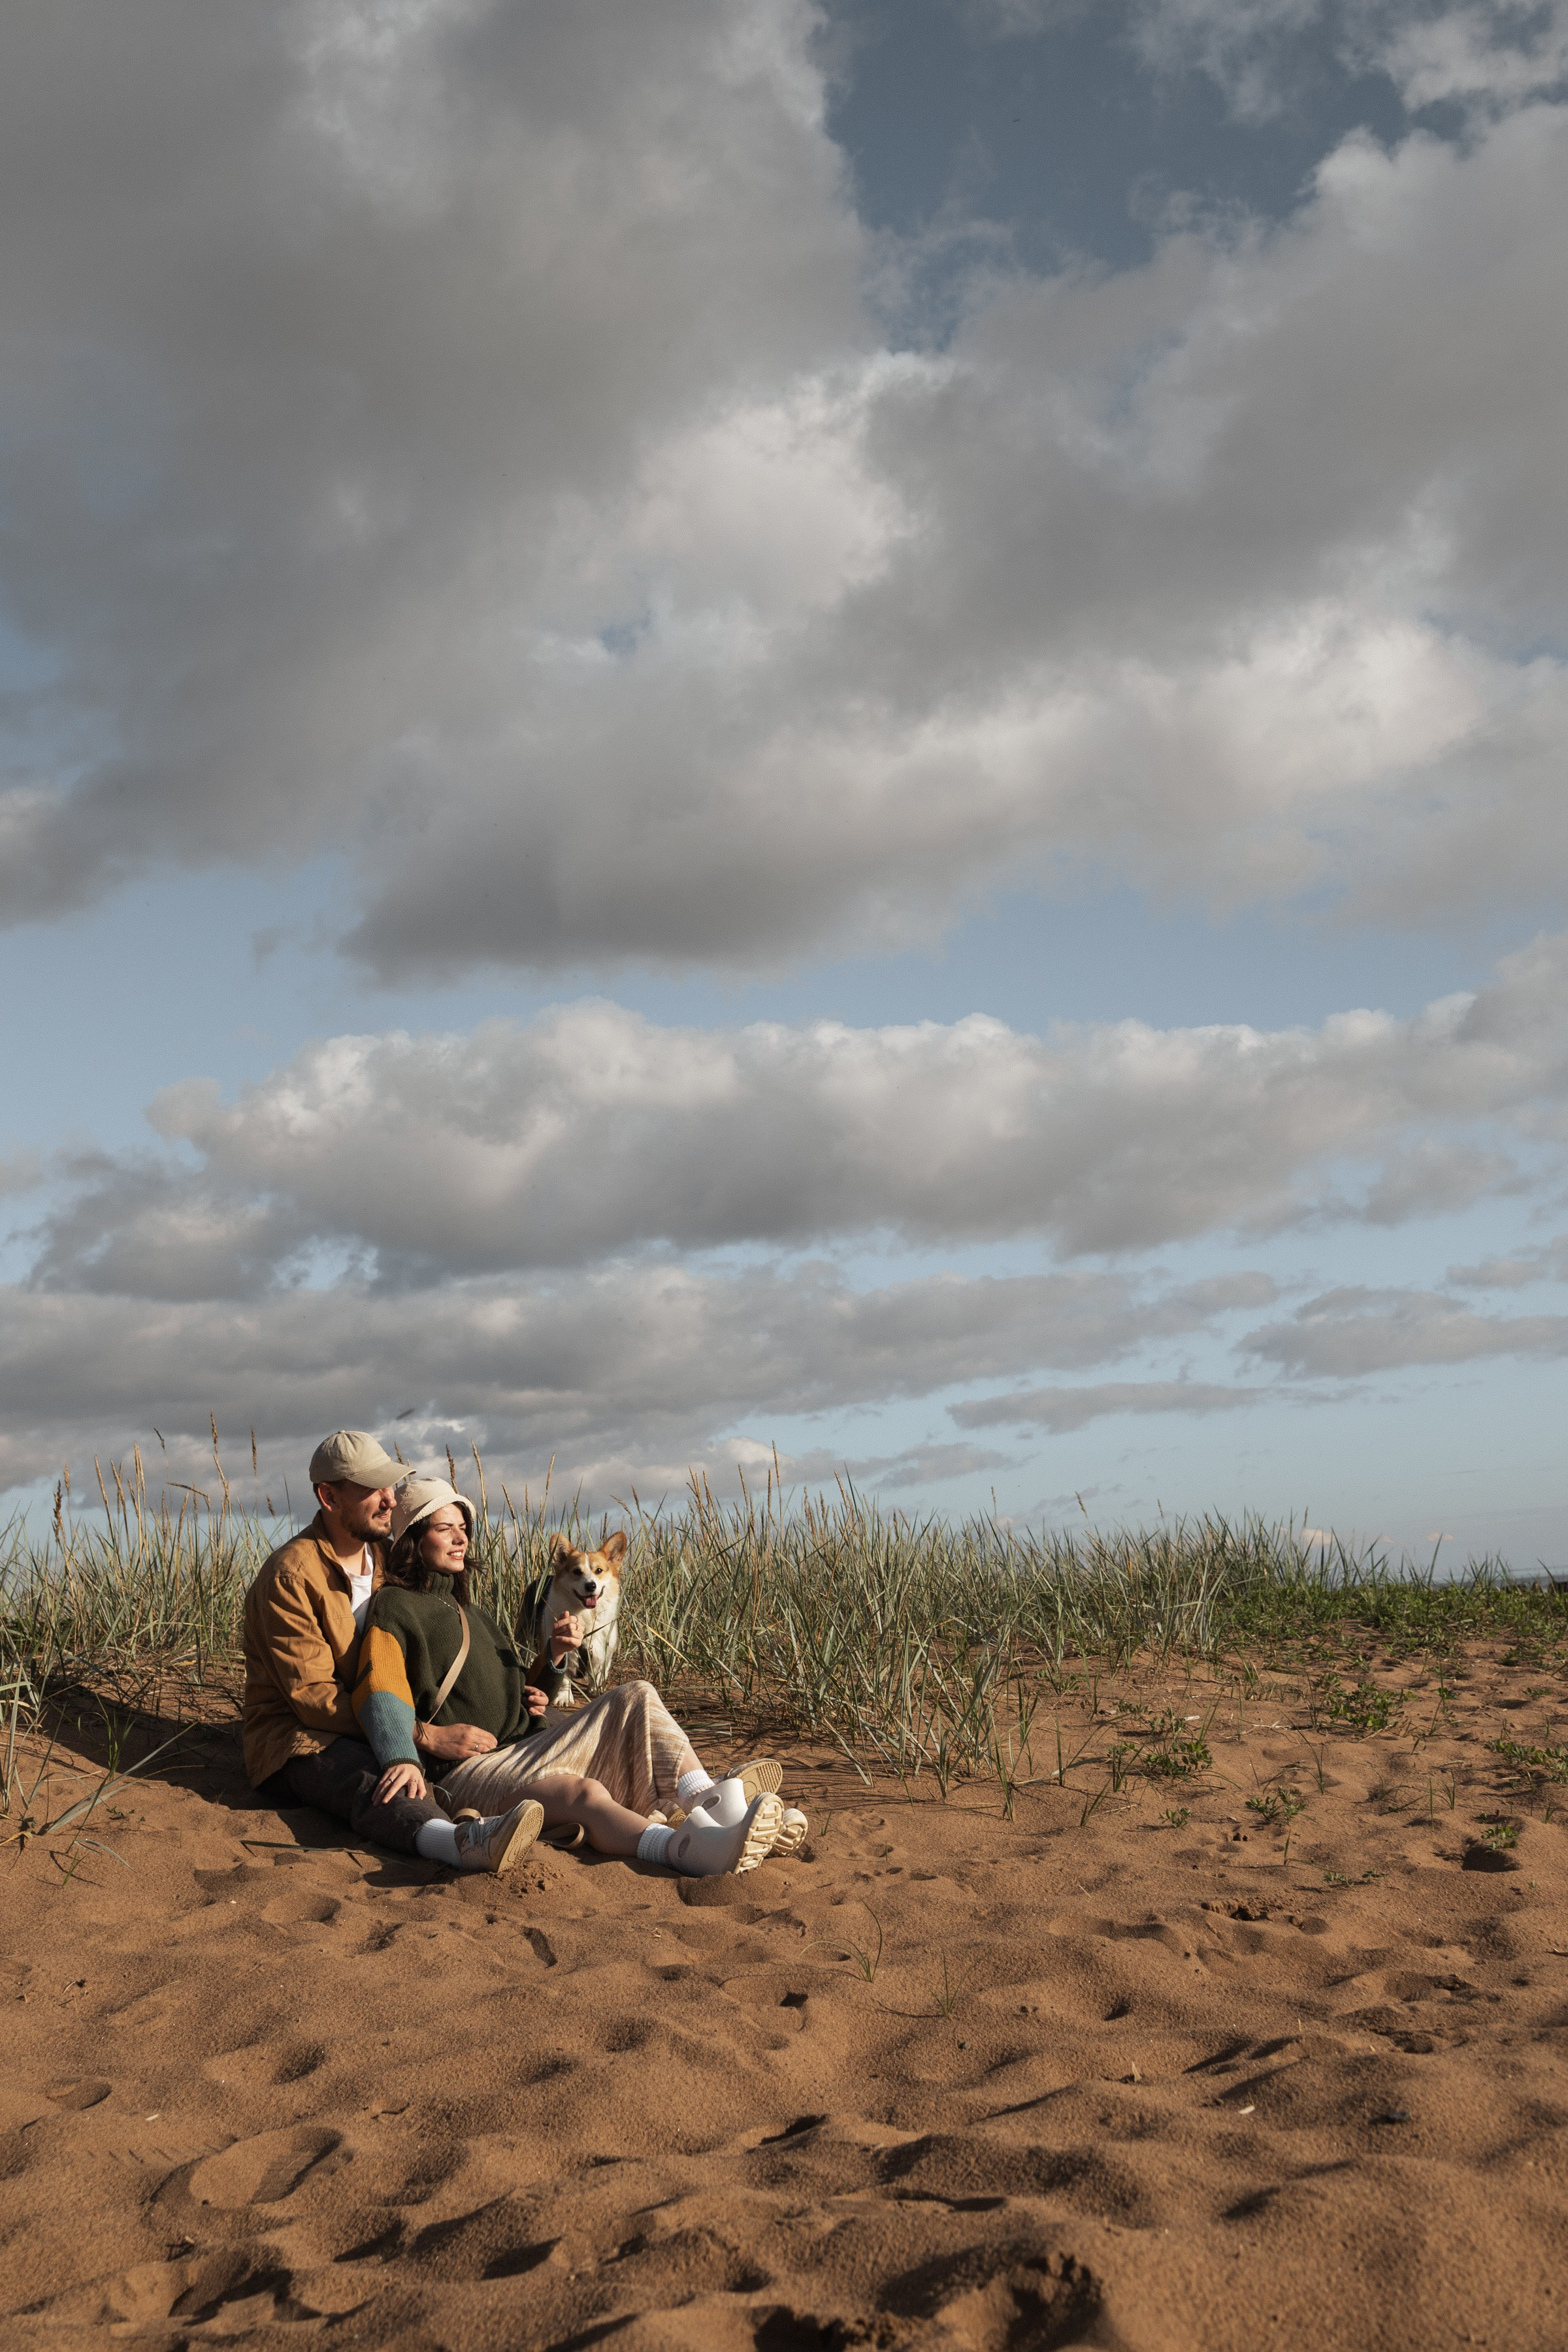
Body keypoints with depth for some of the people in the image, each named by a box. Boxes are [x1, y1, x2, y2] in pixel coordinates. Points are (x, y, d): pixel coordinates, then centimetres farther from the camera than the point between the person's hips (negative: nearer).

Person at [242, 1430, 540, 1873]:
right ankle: (461, 1843, -71)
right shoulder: (290, 1575, -14)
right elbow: (311, 1695, -21)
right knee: (372, 1781, -41)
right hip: (301, 1737, -9)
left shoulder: (386, 1558, 10)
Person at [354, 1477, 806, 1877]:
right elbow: (380, 1693, -14)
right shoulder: (395, 1605, 2)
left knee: (635, 1699, -11)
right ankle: (688, 1850, -65)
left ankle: (708, 1806, -36)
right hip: (464, 1771, -8)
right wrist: (415, 1748, -33)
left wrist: (553, 1654, 9)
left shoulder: (469, 1611, 28)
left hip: (523, 1748, 8)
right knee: (584, 1793, -36)